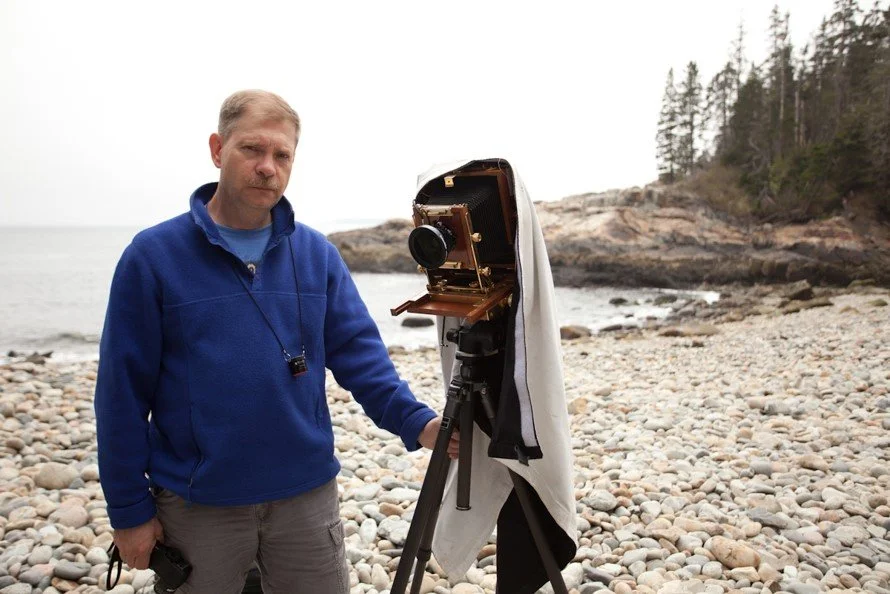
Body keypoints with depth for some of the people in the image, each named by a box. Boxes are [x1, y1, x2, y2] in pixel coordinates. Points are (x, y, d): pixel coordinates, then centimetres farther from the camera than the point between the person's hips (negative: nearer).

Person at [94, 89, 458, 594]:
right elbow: (123, 392, -6)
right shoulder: (153, 257, -8)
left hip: (308, 495, 2)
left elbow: (360, 353, -1)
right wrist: (129, 510, -4)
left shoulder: (317, 253, 1)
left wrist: (415, 422, -16)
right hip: (197, 506, -2)